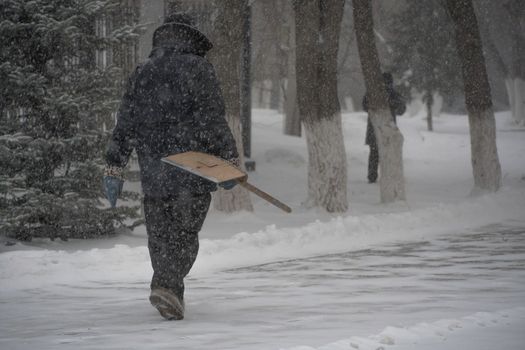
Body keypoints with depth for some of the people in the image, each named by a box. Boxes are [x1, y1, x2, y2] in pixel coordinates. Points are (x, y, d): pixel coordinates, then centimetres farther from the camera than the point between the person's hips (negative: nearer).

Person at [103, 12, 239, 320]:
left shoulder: (142, 73, 13)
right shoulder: (198, 68, -1)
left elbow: (124, 125, 12)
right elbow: (213, 119, -9)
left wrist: (114, 168, 14)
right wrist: (230, 159, -5)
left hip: (154, 174, 4)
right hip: (194, 171, -4)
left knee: (160, 237, 13)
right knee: (185, 234, -1)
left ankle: (171, 294, 14)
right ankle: (168, 286, -20)